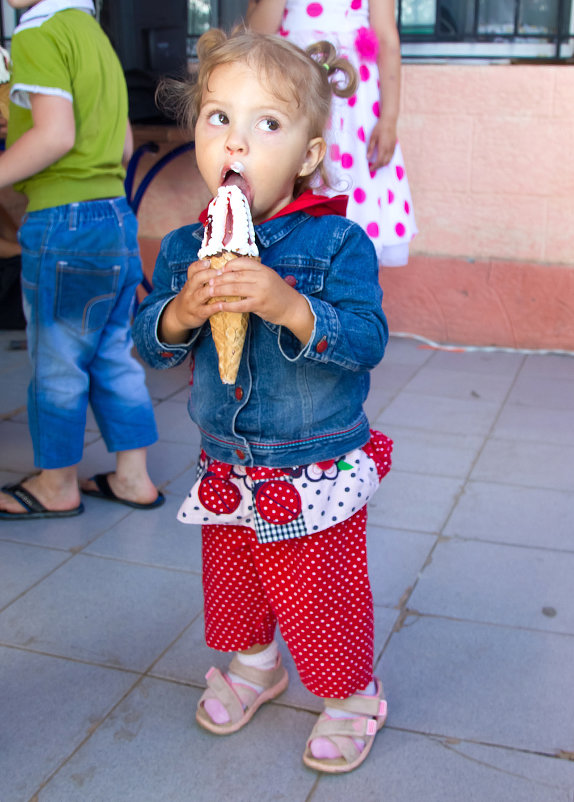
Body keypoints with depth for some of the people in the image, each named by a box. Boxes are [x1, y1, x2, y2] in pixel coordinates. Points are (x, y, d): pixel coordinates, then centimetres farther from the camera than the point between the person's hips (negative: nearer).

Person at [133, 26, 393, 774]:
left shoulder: (337, 242, -17)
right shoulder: (182, 248, -4)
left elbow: (366, 339, -23)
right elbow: (149, 340, -3)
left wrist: (289, 307, -38)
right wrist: (181, 310, -24)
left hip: (318, 476, -4)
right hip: (226, 472, 5)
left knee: (322, 597, 11)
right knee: (231, 580, 24)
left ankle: (352, 695, 37)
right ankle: (252, 664, 52)